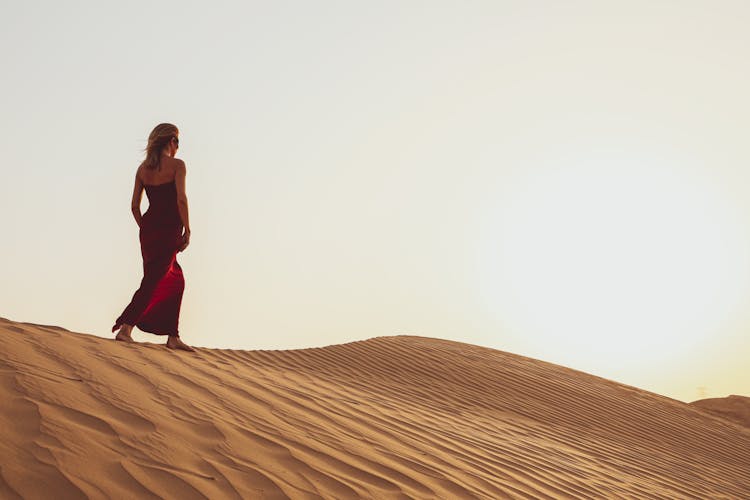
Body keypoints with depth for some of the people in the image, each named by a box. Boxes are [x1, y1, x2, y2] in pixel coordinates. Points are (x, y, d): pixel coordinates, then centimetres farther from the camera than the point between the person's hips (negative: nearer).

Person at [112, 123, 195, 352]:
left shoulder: (143, 168, 10)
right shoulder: (177, 165, -7)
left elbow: (134, 205, 10)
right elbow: (181, 199, -17)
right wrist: (187, 231, -9)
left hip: (149, 229, 7)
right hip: (168, 230, -7)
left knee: (176, 280, 17)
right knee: (152, 282, -5)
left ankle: (173, 337, 17)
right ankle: (124, 327, -14)